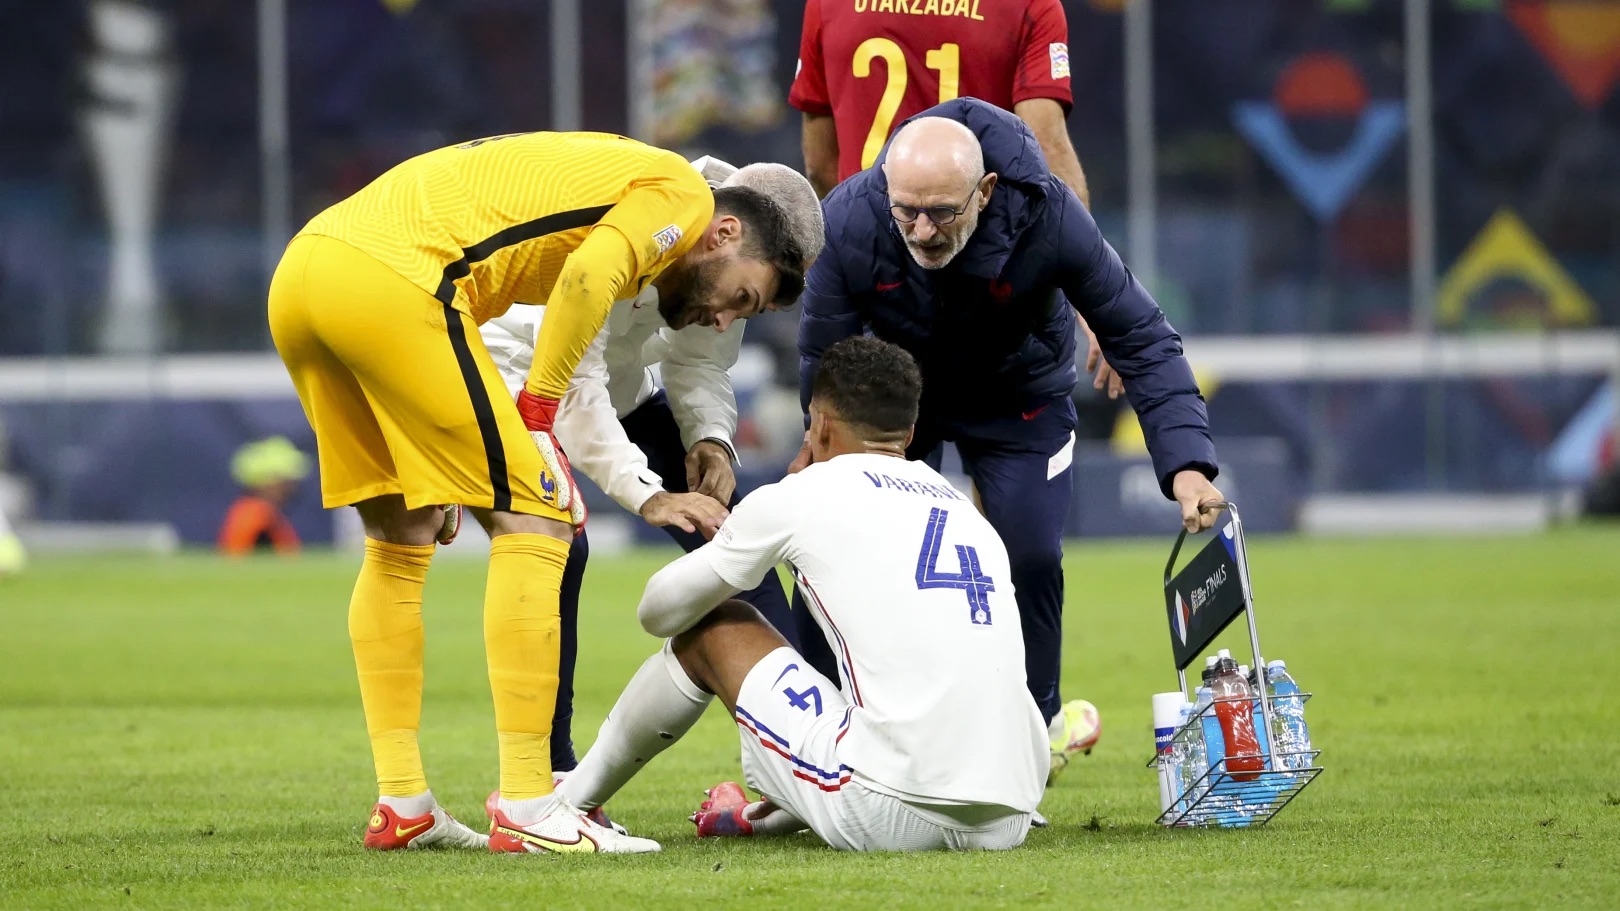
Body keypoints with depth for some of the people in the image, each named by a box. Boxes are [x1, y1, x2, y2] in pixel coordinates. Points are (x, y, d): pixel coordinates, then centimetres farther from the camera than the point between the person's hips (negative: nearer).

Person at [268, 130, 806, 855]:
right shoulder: (682, 193, 7)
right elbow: (586, 278, -13)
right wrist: (539, 414, -4)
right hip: (389, 279, -9)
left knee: (398, 544, 20)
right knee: (534, 527, -3)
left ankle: (400, 804, 20)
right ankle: (525, 808, -6)